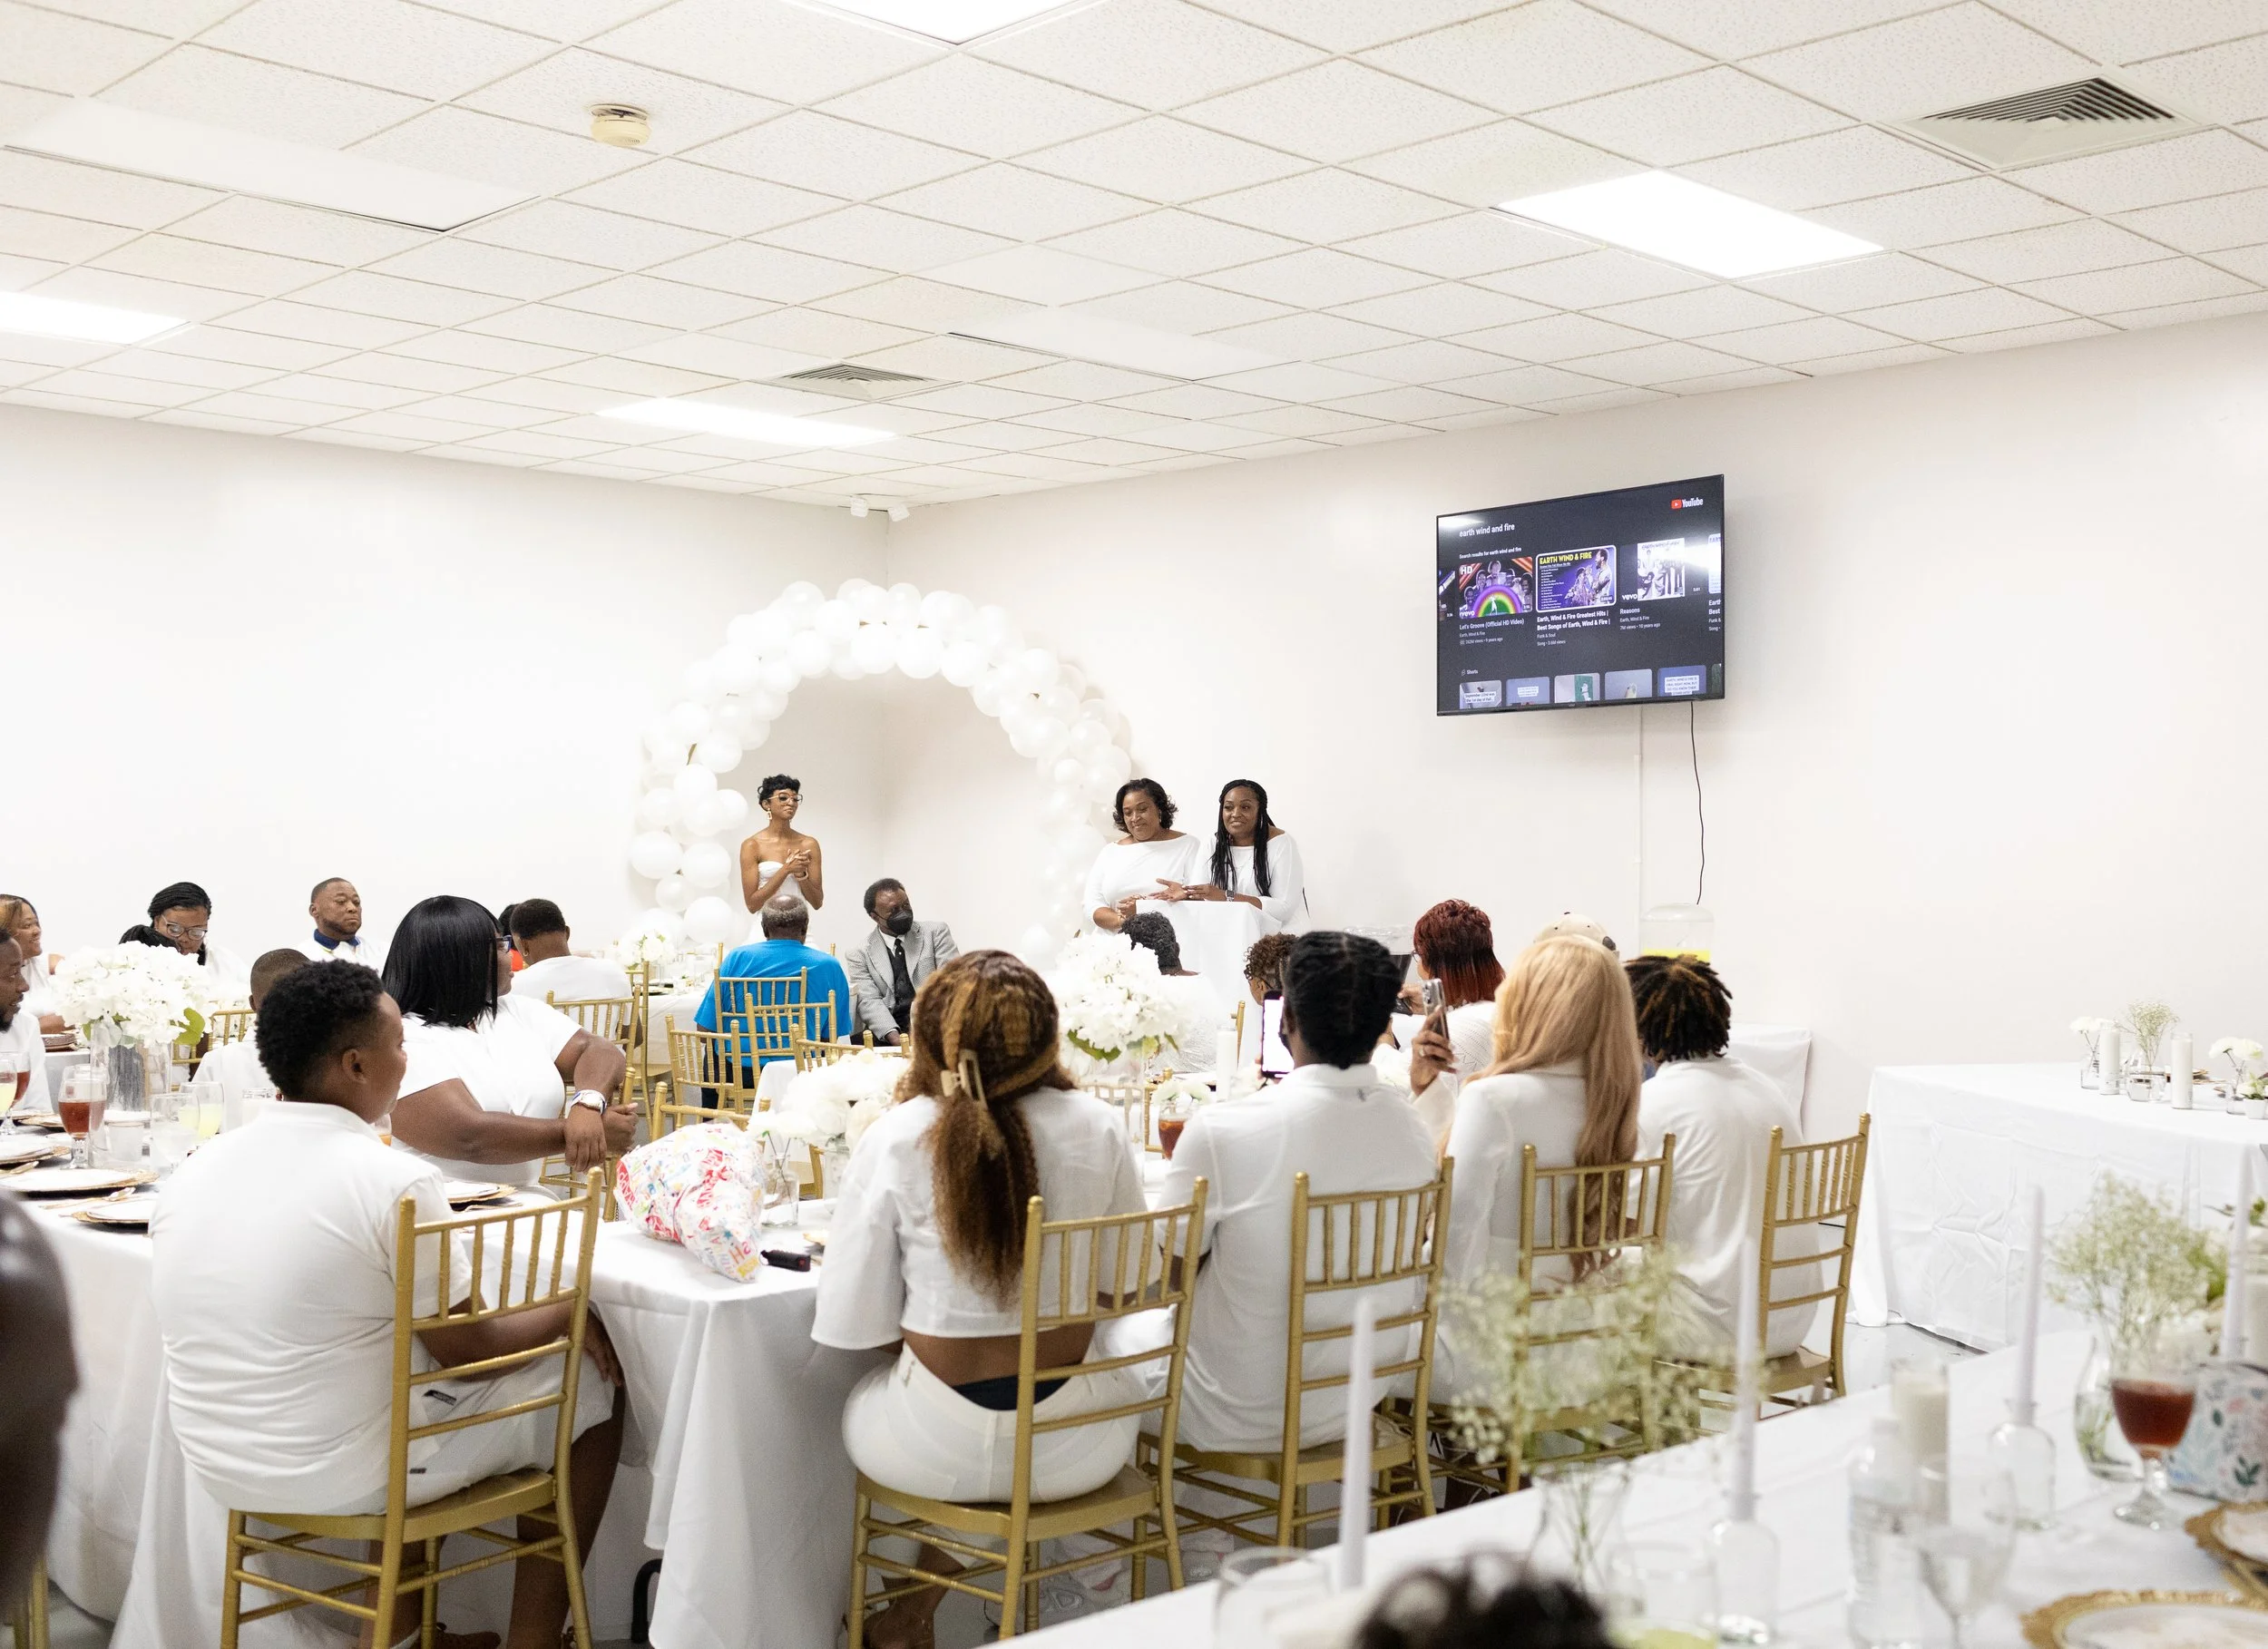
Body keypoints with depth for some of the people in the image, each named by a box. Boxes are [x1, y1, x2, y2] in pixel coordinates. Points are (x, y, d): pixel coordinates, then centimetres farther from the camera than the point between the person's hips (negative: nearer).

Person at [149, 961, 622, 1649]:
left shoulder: (196, 1167, -1)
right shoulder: (396, 1182, -20)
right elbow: (465, 1351, -10)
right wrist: (568, 1314, 7)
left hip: (217, 1464, 7)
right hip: (341, 1477, -7)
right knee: (590, 1385, 9)